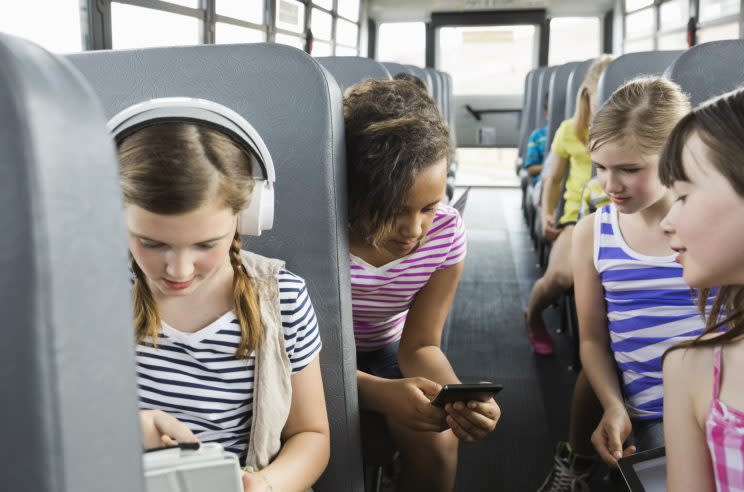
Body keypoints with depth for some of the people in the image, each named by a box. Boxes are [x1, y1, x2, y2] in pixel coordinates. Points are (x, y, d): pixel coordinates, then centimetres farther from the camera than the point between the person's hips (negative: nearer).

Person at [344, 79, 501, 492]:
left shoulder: (446, 233, -20)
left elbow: (418, 345, -10)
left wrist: (461, 397, -33)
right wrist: (381, 393, -41)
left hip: (383, 354, 3)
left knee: (436, 439, -22)